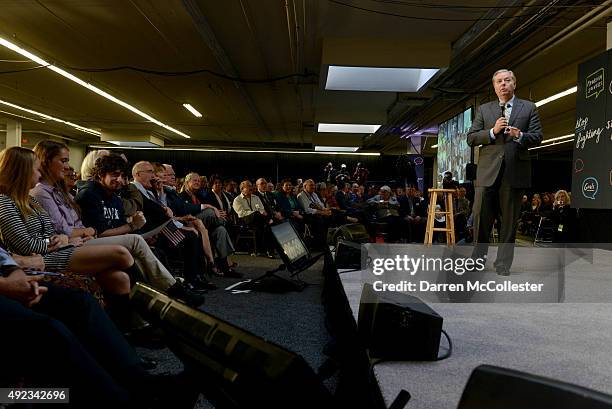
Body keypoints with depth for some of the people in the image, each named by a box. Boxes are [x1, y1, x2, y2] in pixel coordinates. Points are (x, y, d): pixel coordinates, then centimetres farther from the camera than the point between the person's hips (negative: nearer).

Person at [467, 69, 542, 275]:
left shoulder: (529, 108, 12)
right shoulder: (483, 109, 13)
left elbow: (537, 136, 6)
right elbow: (471, 138, 6)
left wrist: (520, 136, -14)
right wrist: (493, 131, -9)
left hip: (515, 172, 0)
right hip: (488, 170, 0)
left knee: (509, 219, 4)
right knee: (481, 215, -2)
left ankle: (503, 263, 13)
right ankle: (478, 257, 13)